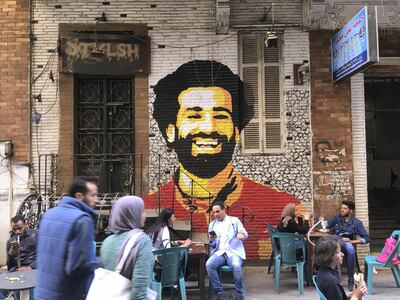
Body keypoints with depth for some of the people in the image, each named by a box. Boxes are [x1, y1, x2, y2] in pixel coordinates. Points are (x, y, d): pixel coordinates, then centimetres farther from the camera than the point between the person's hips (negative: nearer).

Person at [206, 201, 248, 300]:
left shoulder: (234, 220, 9)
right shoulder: (212, 224, 17)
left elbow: (245, 234, 1)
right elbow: (212, 245, 17)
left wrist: (241, 235, -24)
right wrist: (211, 241, -8)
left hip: (234, 251, -3)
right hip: (219, 252, 3)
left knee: (236, 266, -35)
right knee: (208, 265, -28)